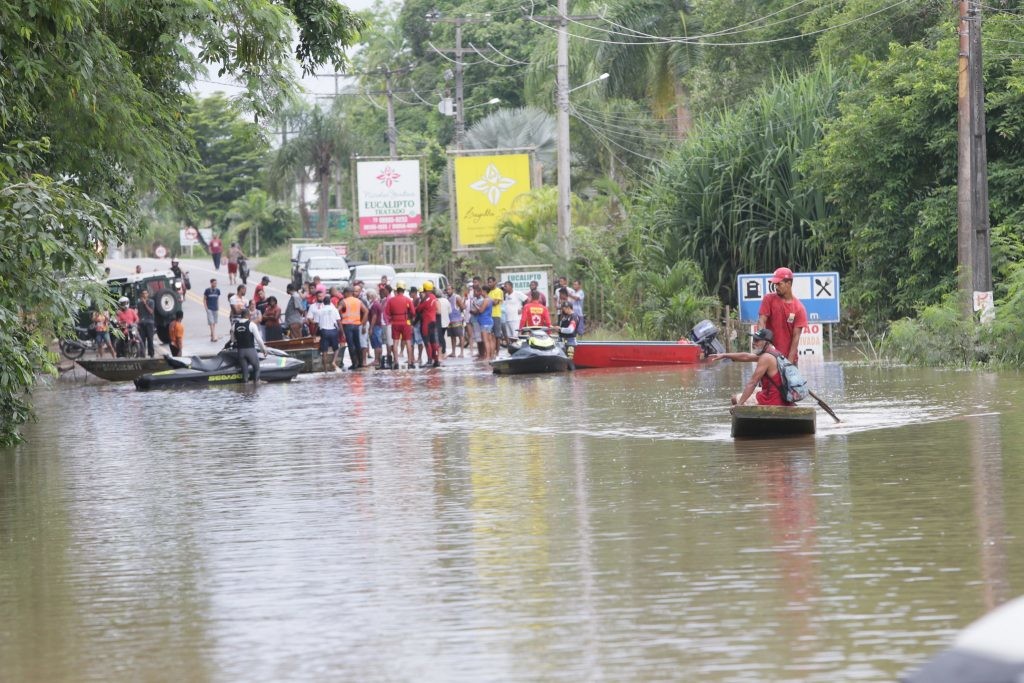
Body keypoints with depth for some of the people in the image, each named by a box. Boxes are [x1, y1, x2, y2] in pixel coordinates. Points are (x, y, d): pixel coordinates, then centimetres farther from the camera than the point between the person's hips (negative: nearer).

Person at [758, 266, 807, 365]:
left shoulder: (799, 308, -5)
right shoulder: (769, 299, -1)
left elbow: (796, 336, -8)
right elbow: (761, 322, -8)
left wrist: (790, 360, -15)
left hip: (789, 357, 0)